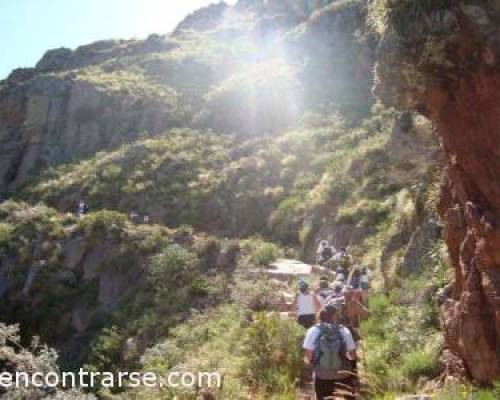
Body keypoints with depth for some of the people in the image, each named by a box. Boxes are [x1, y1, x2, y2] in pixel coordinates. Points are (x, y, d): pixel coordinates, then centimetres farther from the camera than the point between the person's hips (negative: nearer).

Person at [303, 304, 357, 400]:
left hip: (322, 377, 0)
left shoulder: (313, 331, -10)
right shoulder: (344, 331, -9)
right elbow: (353, 355, -5)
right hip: (343, 376, 0)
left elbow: (309, 356, -10)